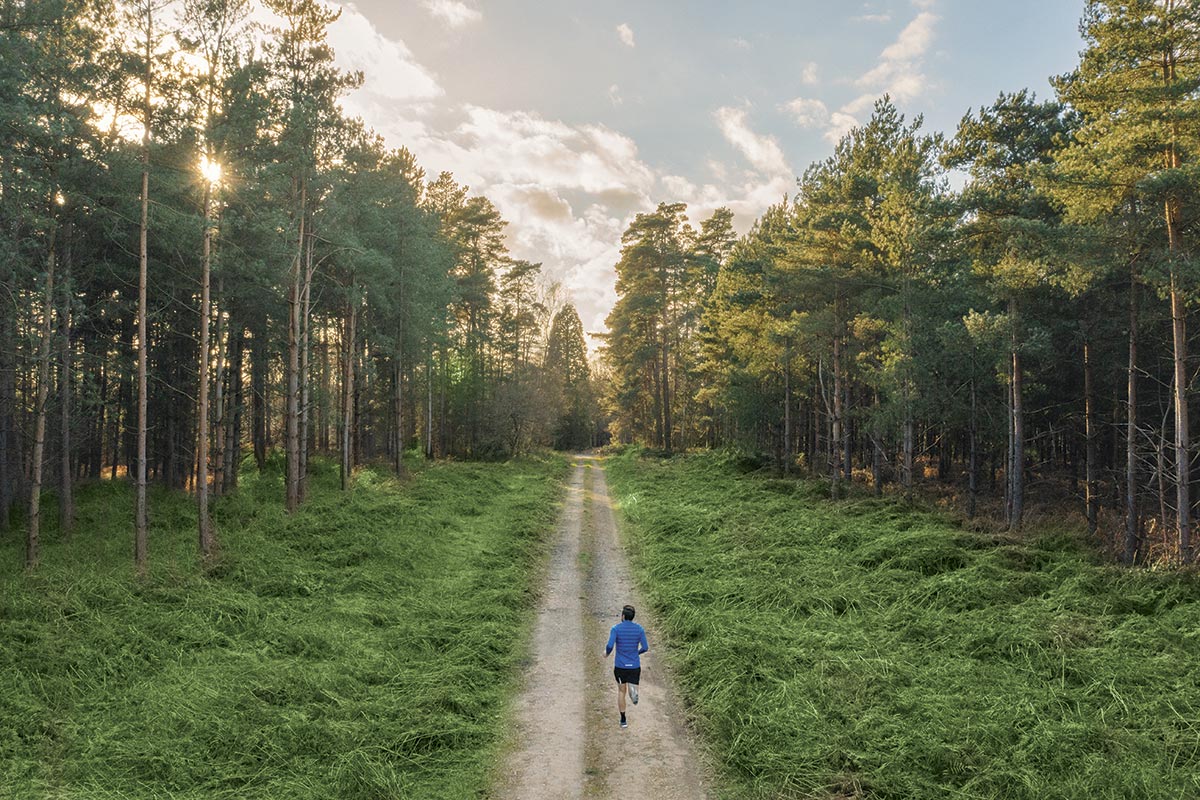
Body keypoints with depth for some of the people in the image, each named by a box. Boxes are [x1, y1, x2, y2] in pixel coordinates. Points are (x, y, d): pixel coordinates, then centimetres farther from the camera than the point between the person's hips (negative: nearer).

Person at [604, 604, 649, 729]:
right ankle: (633, 691, -26)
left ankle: (623, 720, 18)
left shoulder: (616, 628, -10)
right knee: (631, 687, 12)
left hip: (620, 666, 0)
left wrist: (606, 653, 4)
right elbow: (645, 648, -3)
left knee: (621, 691, 18)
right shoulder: (639, 629, -3)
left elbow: (610, 646, -19)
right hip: (634, 666, 0)